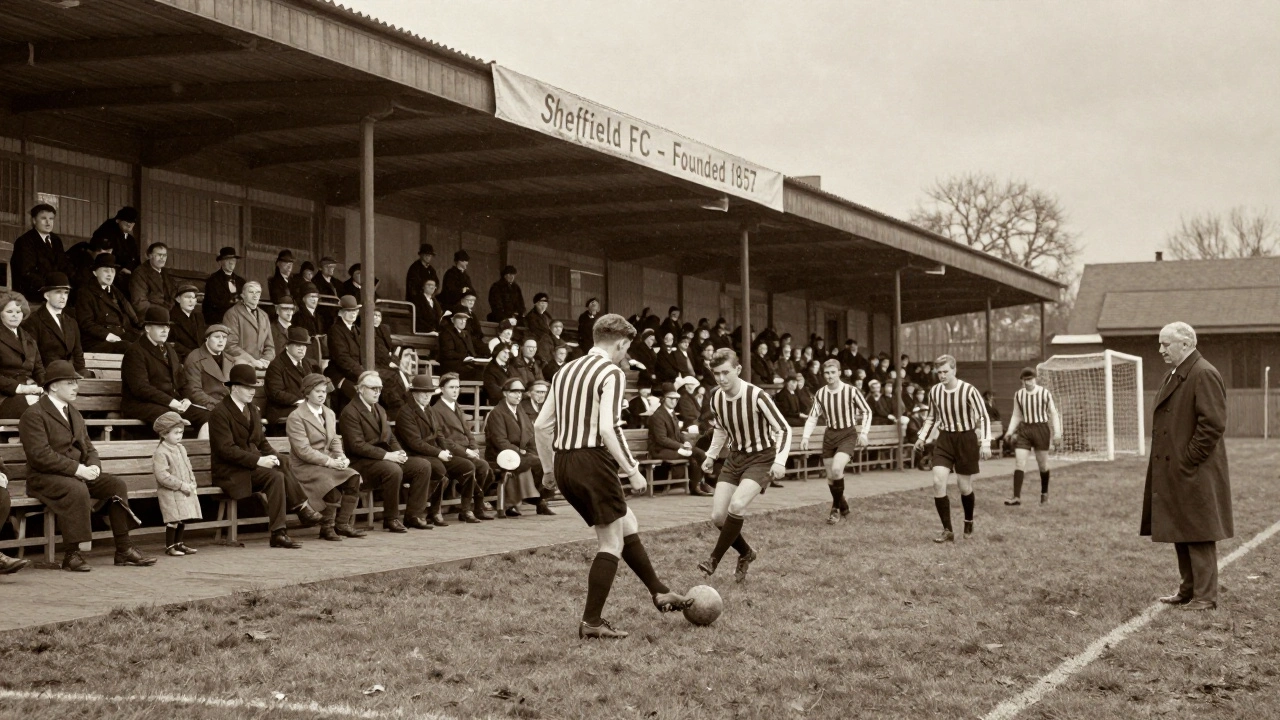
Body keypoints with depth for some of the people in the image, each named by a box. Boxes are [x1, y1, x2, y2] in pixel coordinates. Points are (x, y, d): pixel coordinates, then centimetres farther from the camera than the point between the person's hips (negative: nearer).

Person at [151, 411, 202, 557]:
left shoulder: (181, 449, 12)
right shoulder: (160, 453, -15)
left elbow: (188, 468, 21)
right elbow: (162, 476, -21)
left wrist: (192, 484, 7)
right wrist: (180, 485, -20)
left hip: (185, 490, 8)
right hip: (170, 492, -8)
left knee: (183, 519, 12)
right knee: (174, 520, -10)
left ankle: (178, 544, 24)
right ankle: (169, 546, 1)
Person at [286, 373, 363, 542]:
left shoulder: (329, 414, 16)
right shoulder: (296, 417, -9)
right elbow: (303, 450, -17)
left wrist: (341, 457, -4)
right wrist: (329, 461, -21)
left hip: (328, 463, 7)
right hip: (305, 466, -7)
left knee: (354, 478, -19)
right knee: (332, 484, -31)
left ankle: (343, 523, -11)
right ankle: (327, 528, -13)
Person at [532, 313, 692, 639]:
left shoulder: (566, 372, 15)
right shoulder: (611, 374, -9)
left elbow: (541, 425, 14)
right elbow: (607, 428, -20)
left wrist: (550, 469, 22)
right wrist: (633, 470, -15)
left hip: (563, 463, 9)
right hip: (592, 461, -9)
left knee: (628, 524, 21)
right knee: (611, 544, 3)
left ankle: (660, 593, 28)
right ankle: (591, 623, 4)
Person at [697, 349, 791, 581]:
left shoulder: (756, 396, -23)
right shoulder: (716, 397, -5)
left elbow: (784, 429, -16)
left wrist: (780, 461, -27)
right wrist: (711, 455, 9)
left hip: (761, 458, -6)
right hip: (735, 457, 6)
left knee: (736, 505, -27)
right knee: (718, 516, -4)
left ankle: (714, 559, -11)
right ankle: (746, 553, 23)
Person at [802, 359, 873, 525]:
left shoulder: (851, 391, -11)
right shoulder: (820, 394, -1)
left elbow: (867, 411, 0)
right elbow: (813, 417, 7)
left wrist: (863, 432, -9)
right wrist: (806, 436, -5)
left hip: (848, 435, -4)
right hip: (830, 435, 4)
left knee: (836, 469, -24)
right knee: (830, 477, 6)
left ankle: (836, 508, -6)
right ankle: (843, 508, 30)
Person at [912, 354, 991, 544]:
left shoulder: (968, 391, -16)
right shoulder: (934, 392, -1)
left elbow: (983, 417, -11)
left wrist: (985, 443, -19)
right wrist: (922, 437, 7)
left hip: (966, 438, -3)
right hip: (944, 439, 3)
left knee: (964, 486, 5)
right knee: (938, 482, -12)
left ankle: (968, 521, 36)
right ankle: (947, 531, -4)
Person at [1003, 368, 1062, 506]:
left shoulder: (1045, 393, -6)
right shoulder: (1018, 395, 4)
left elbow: (1053, 414, 1)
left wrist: (1057, 432, -6)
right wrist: (1010, 431, 1)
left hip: (1041, 429, -2)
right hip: (1024, 430, 2)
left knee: (1042, 463, 8)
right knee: (1019, 462, -10)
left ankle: (1044, 493, 30)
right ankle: (1017, 497, -13)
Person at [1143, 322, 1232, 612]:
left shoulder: (1204, 375, -15)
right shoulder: (1174, 375, 16)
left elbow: (1213, 423, -20)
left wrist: (1188, 462, -18)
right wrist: (1164, 462, 14)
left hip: (1194, 475, -10)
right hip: (1171, 473, 10)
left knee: (1198, 536, -3)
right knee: (1180, 534, 15)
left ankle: (1205, 596, 4)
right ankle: (1188, 590, 25)